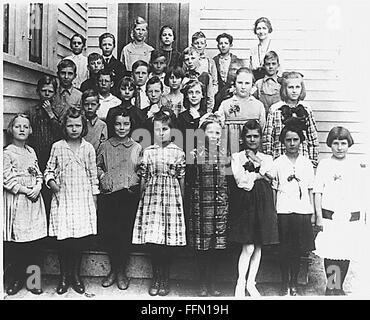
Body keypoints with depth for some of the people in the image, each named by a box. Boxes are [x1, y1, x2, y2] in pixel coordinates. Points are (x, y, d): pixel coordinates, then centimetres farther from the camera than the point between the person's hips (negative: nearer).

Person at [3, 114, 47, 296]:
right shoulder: (7, 153, -4)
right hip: (16, 201, -5)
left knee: (34, 243, 6)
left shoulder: (31, 151, 13)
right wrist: (25, 190, -14)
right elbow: (6, 179, -10)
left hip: (34, 199, 5)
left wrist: (38, 187, -4)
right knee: (16, 244, 1)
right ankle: (17, 279, 17)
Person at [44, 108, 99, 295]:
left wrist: (94, 201, 8)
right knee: (64, 240, 0)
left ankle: (75, 275, 22)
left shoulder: (88, 148, 4)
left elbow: (93, 176, 8)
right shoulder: (57, 147, 2)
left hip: (84, 198, 1)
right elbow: (49, 170, 11)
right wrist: (51, 182, -11)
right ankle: (64, 276, 19)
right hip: (63, 198, -1)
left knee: (81, 239, 3)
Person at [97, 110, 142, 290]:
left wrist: (134, 181, -5)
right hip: (108, 195, 1)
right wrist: (102, 176, -1)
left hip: (129, 195, -1)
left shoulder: (137, 148, 7)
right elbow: (97, 166, 16)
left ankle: (121, 272, 19)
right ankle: (114, 269, 23)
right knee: (106, 232, 1)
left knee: (125, 233, 0)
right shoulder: (104, 147, 8)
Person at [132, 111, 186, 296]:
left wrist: (182, 200, 5)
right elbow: (143, 178, 11)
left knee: (168, 241, 0)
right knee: (153, 240, 1)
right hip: (151, 196, 1)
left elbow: (181, 180, 6)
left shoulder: (178, 153, 4)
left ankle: (165, 280, 15)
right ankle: (156, 279, 16)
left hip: (171, 197, -1)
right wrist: (142, 197, 9)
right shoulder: (147, 152, 8)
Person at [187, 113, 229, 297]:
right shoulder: (196, 153, 0)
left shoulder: (224, 153, 9)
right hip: (200, 204, -3)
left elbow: (229, 181, 12)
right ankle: (202, 283, 18)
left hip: (220, 204, 3)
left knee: (218, 246, 6)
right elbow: (190, 181, -1)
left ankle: (212, 282, 22)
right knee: (201, 245, 2)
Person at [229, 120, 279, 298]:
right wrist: (259, 175, -4)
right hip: (244, 202, -3)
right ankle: (240, 283, 8)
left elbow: (269, 175, -4)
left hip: (263, 203, 4)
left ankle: (251, 283, 20)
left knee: (258, 247, 8)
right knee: (248, 248, -7)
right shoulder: (236, 157, 6)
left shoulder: (267, 158, 15)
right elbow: (240, 179, -9)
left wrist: (257, 160, -6)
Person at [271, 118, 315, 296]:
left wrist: (312, 213, 7)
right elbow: (274, 190, 5)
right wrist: (273, 212, 0)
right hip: (283, 211, -1)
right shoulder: (277, 163, 3)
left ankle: (294, 283, 20)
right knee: (284, 250, 4)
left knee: (298, 250, 6)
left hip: (303, 211, 1)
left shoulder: (306, 163, 8)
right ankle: (285, 284, 17)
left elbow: (310, 190, 11)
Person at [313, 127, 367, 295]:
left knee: (346, 254, 8)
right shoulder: (324, 164, 1)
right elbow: (317, 192, -1)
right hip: (330, 216, -3)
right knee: (330, 254, -1)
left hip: (352, 217, 3)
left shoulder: (355, 166, 10)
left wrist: (362, 217, 11)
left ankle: (339, 287, 21)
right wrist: (319, 216, -6)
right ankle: (330, 288, 13)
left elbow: (360, 194, 13)